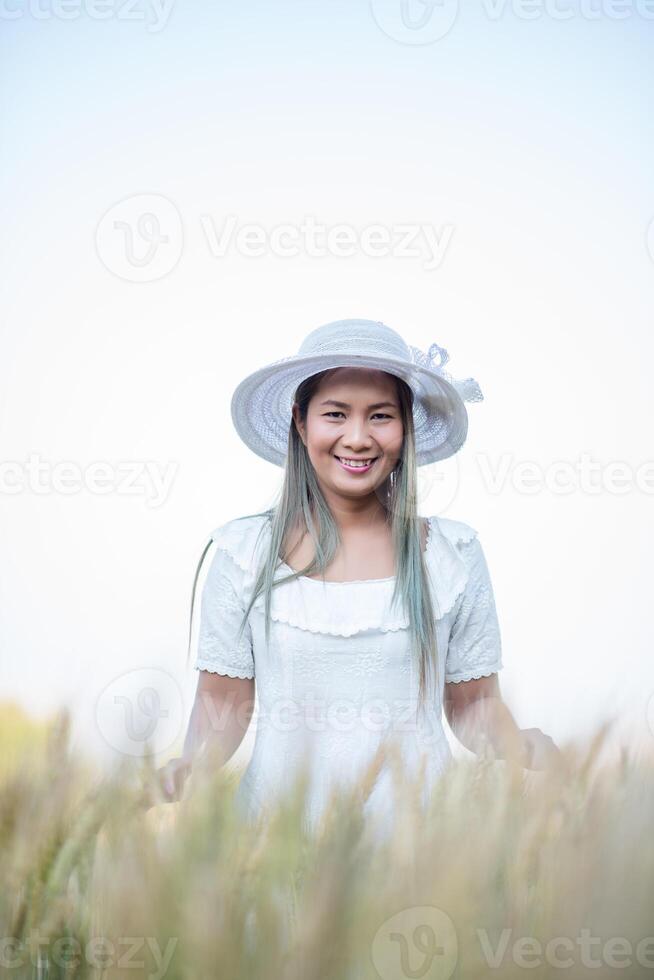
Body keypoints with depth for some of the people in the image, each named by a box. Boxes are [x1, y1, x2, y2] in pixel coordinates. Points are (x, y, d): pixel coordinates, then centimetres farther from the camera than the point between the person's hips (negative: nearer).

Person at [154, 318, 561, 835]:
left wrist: (521, 747, -10)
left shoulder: (453, 553, 4)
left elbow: (474, 703, 10)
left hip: (417, 818, 2)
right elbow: (224, 703, 6)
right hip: (280, 823, -1)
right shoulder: (244, 551, 2)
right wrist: (192, 763, -13)